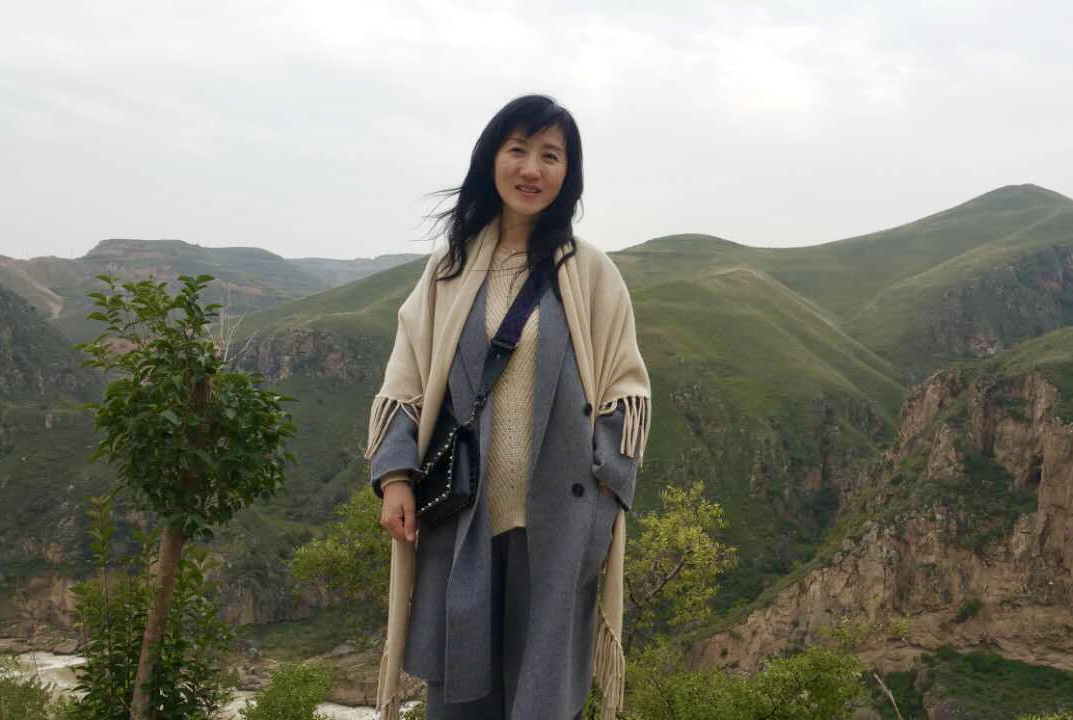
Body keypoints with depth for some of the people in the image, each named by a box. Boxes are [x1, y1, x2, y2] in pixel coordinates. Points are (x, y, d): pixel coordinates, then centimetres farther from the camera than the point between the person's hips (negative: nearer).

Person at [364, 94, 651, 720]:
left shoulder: (589, 271, 1)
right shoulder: (451, 267, 6)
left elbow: (626, 388, 1)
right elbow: (406, 380, 7)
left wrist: (604, 496, -7)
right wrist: (395, 477, -4)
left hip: (556, 511, -2)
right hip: (461, 510, 2)